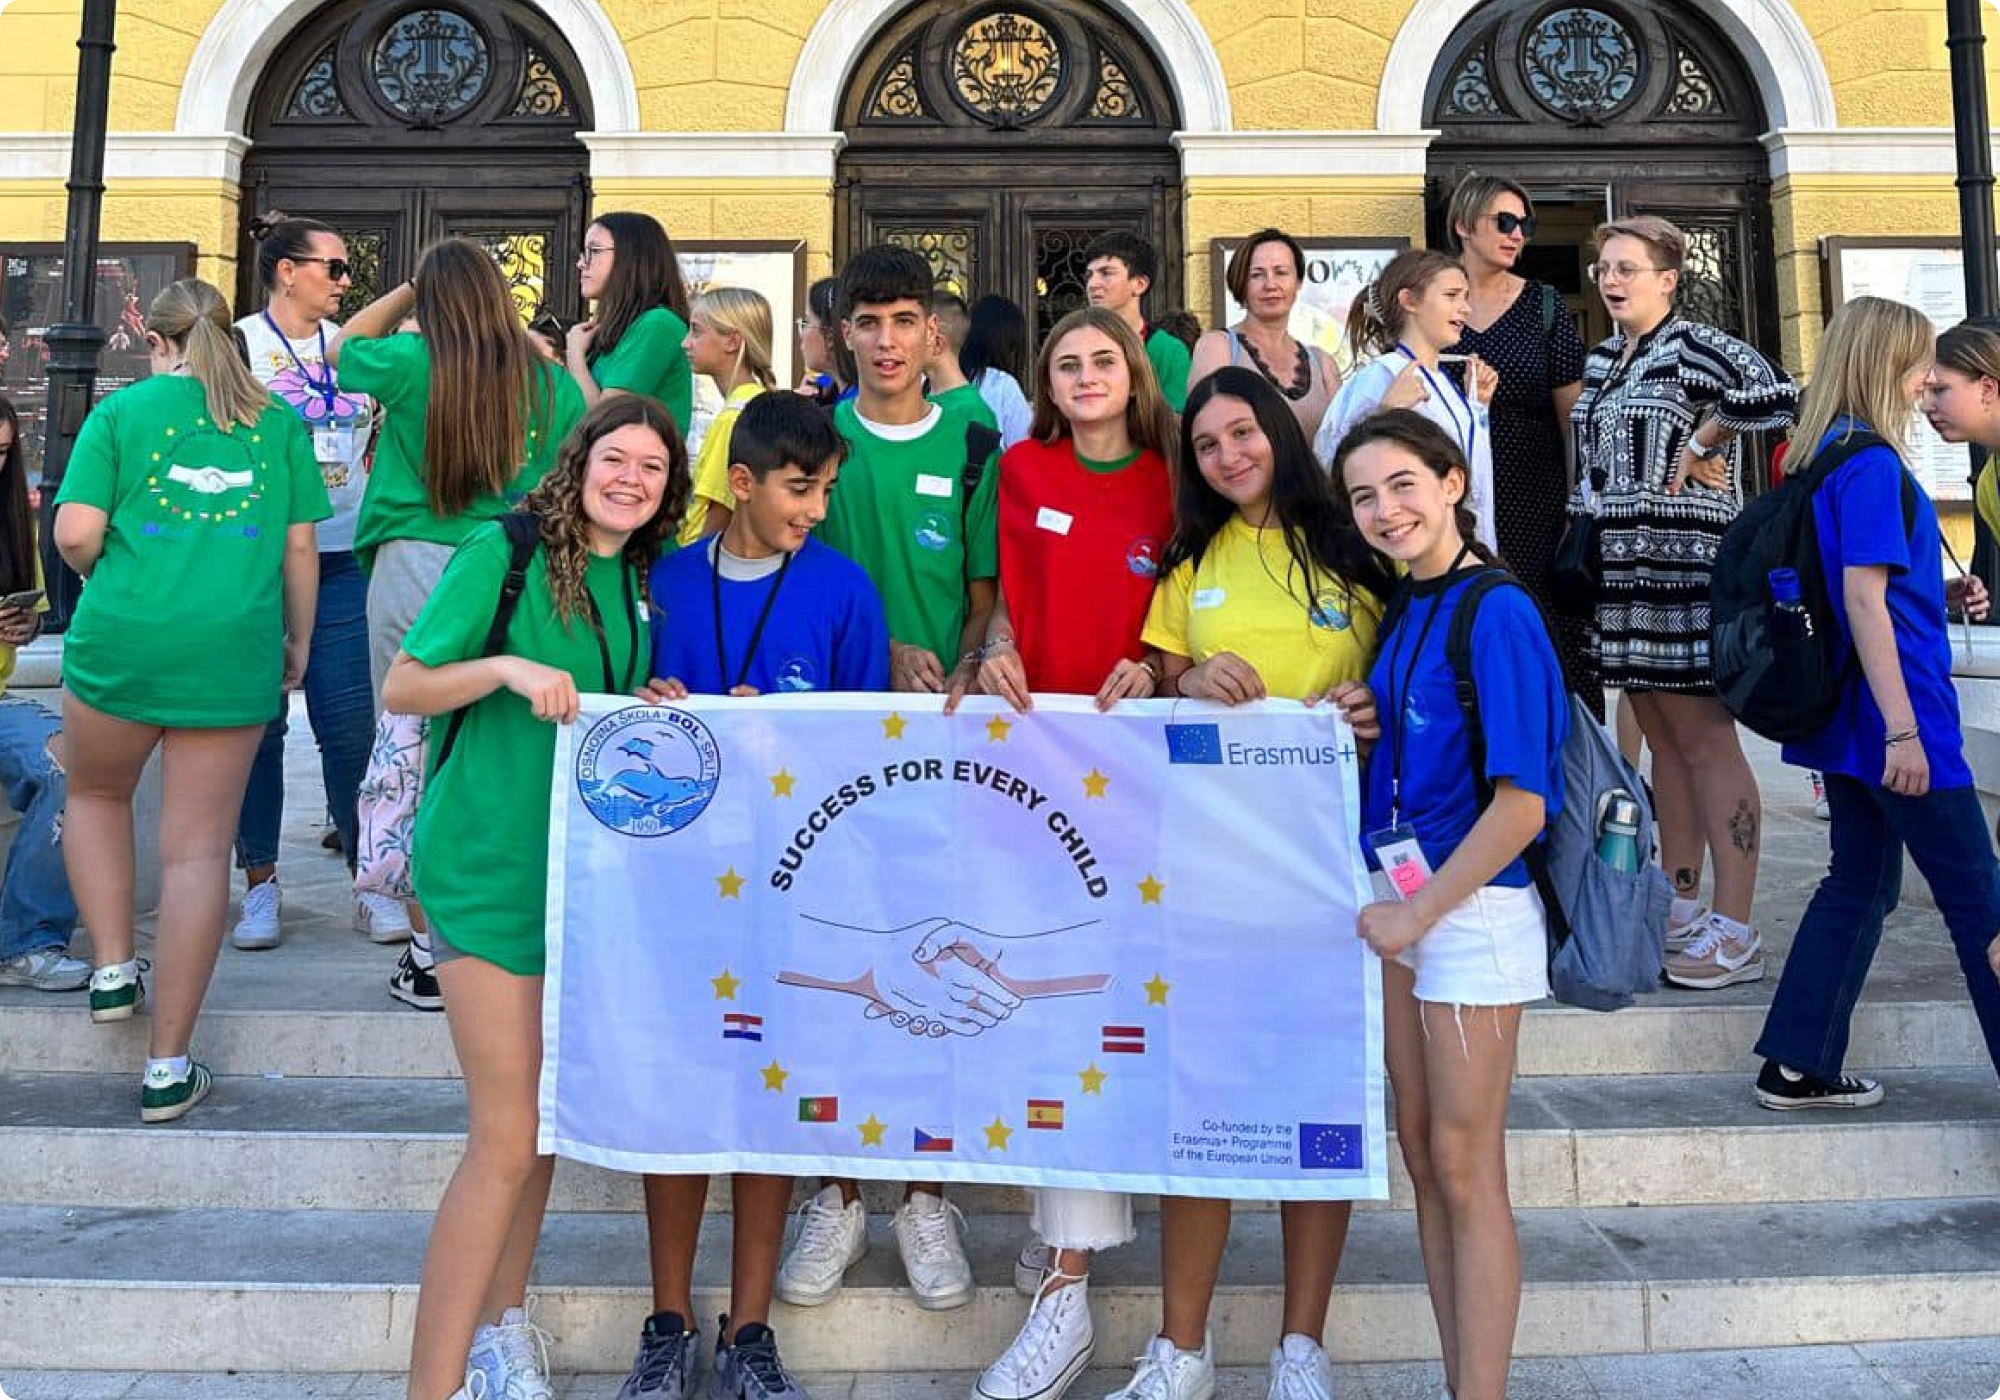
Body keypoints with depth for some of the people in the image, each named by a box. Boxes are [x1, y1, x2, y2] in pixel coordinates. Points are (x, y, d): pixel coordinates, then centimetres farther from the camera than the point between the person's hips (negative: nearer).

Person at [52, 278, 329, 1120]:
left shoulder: (122, 411, 2)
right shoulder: (279, 421, 7)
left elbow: (75, 533, -6)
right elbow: (300, 547, 6)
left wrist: (103, 579, 15)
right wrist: (299, 640, 17)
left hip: (121, 640, -1)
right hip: (234, 655, 1)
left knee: (95, 795, 28)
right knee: (199, 847, 4)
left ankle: (112, 970, 22)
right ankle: (168, 1067, 8)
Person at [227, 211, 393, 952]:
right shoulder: (237, 345, 1)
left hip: (341, 563, 3)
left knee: (353, 722, -1)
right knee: (256, 721, 4)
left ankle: (371, 881, 7)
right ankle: (260, 883, 15)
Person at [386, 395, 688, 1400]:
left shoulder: (640, 578, 10)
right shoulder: (504, 550, -9)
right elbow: (401, 687, -9)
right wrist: (509, 667, -24)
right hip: (490, 860, -6)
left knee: (544, 1114, 15)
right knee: (507, 1137, -8)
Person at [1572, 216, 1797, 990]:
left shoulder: (1695, 346, -8)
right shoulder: (1600, 360, 15)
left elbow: (1776, 396, -25)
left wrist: (1697, 447, -14)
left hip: (1686, 567, -8)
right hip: (1622, 571, 8)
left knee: (1707, 742, -6)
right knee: (1662, 740, 12)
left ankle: (1735, 933, -1)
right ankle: (1680, 909, 21)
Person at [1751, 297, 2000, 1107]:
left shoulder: (1824, 459, 12)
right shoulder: (1873, 463, -15)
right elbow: (1863, 599, -21)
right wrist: (1902, 730, -22)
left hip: (1845, 711, 9)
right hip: (1889, 714, -9)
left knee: (1862, 881, 13)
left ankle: (1796, 1068, 16)